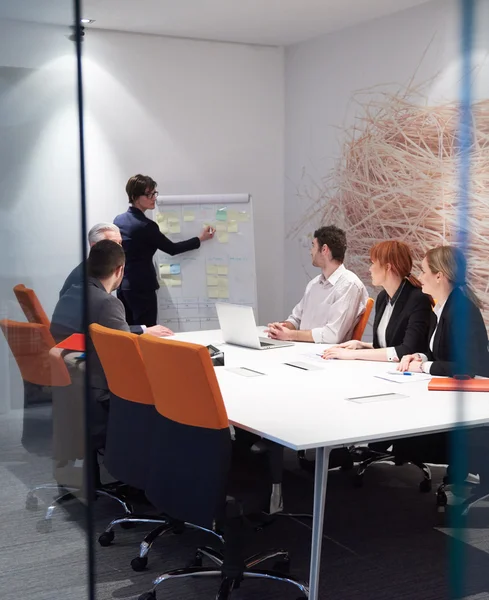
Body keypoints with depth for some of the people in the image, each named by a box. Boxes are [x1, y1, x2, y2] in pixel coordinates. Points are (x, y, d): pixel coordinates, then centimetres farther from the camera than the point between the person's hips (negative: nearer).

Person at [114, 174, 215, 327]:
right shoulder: (146, 225, -17)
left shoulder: (118, 220, 7)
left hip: (122, 286, 9)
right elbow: (171, 249, -8)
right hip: (141, 288, -9)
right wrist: (200, 239, 0)